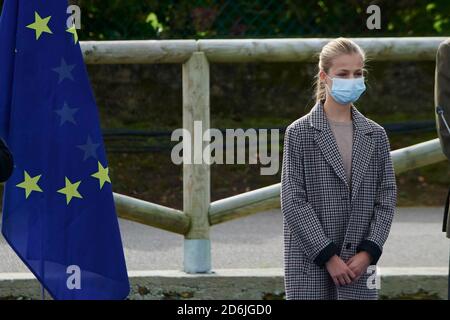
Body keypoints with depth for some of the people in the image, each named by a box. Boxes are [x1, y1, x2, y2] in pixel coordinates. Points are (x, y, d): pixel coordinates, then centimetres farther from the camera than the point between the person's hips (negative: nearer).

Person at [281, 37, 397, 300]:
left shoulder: (376, 135, 9)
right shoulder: (300, 133, -1)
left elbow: (387, 199, 7)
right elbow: (293, 202, -6)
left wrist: (368, 252, -6)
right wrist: (327, 256, -12)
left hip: (358, 267, 3)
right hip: (310, 268, -3)